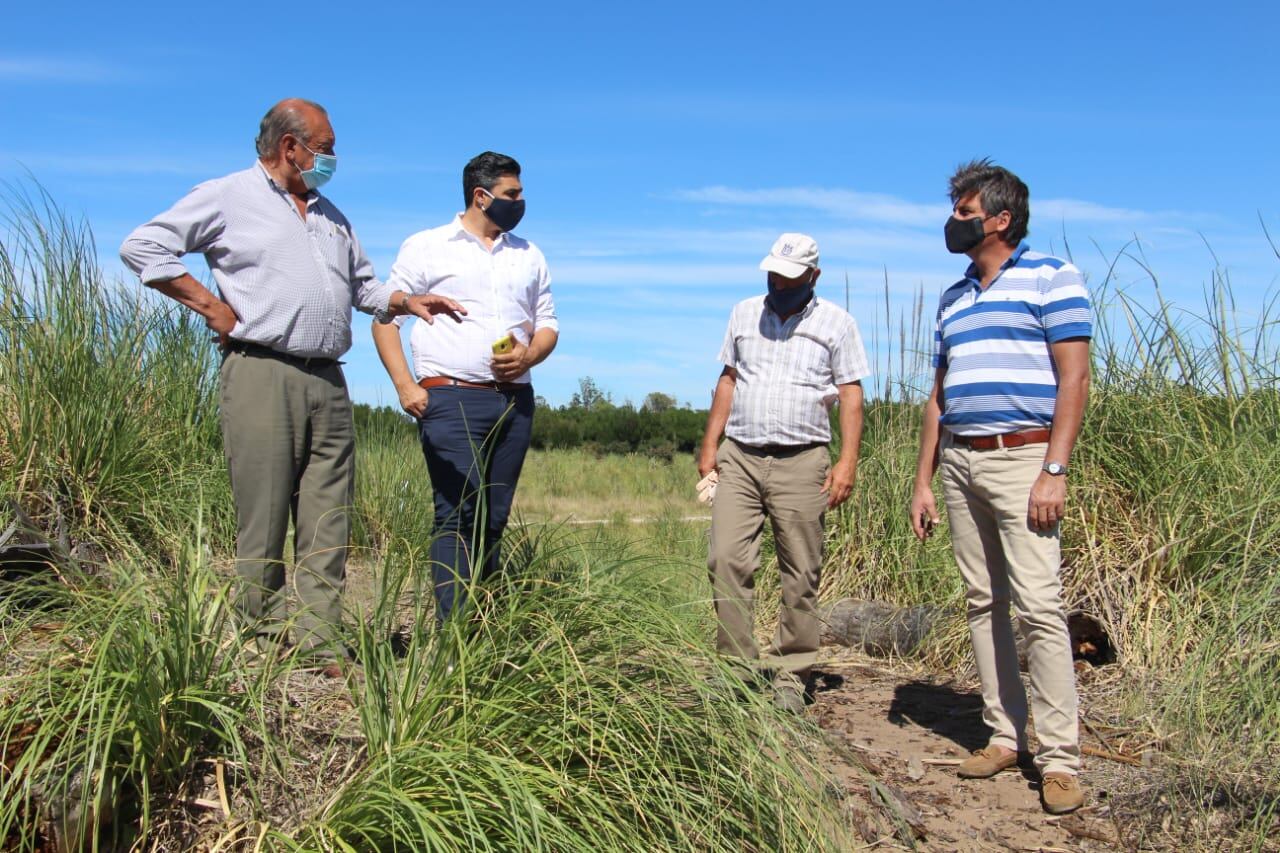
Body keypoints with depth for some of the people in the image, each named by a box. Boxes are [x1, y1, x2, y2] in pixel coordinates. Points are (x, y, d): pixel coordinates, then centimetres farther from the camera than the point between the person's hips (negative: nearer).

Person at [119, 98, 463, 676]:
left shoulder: (331, 216, 25)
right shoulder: (226, 197, 5)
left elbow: (361, 283, 31)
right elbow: (141, 248, 1)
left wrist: (407, 301, 12)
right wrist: (212, 306, -5)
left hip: (327, 380, 6)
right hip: (260, 373, -6)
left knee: (327, 525, 1)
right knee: (263, 521, -4)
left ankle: (322, 647, 4)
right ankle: (265, 645, 6)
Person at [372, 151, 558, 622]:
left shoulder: (529, 255, 19)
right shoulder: (426, 247, 5)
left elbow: (548, 324, 20)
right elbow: (385, 316, 3)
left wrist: (528, 357, -3)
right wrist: (404, 385, -9)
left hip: (515, 401, 5)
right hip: (451, 398, -5)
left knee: (494, 518, 6)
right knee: (459, 514, -12)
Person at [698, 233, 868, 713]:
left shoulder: (836, 324, 6)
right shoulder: (744, 314, 15)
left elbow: (851, 395, 2)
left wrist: (848, 461, -8)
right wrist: (710, 445, 11)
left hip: (801, 462, -2)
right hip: (739, 457, 3)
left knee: (801, 574, 1)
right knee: (727, 561, -6)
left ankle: (791, 674, 10)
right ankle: (736, 664, 4)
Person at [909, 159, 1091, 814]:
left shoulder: (1051, 278, 0)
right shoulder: (953, 299, 19)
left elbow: (1074, 378, -7)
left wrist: (1054, 472, -16)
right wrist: (923, 482, 15)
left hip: (1021, 459, -7)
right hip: (959, 463, 7)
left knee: (1038, 604, -10)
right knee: (981, 603, 8)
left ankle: (1059, 759, -4)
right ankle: (1003, 735, 16)